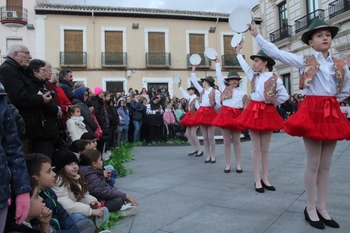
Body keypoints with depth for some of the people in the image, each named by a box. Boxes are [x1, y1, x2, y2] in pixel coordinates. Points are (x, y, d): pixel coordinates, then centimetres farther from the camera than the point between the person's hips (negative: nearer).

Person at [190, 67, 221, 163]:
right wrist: (193, 71, 22)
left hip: (210, 114, -6)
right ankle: (208, 156, 15)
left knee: (211, 137, -2)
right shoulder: (202, 90, 14)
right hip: (202, 113, 6)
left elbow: (218, 106, -5)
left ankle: (213, 156, 10)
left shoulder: (215, 92, -4)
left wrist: (213, 102, -17)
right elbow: (194, 81, 22)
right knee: (205, 137, 7)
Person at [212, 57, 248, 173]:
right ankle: (228, 164, 15)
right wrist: (217, 63, 16)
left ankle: (238, 164, 17)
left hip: (237, 116, 1)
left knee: (236, 141, 7)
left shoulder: (242, 92, 12)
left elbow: (245, 107, 8)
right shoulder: (224, 88, 9)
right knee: (227, 141, 4)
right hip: (225, 115, -1)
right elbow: (219, 76, 11)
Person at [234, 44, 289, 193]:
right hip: (253, 111, 2)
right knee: (256, 148, 3)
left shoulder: (275, 79, -4)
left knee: (265, 148, 7)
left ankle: (265, 179, 19)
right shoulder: (254, 76, 9)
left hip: (268, 113, -2)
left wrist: (272, 103, 3)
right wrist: (238, 52, 29)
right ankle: (257, 180, 10)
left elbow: (284, 96, -4)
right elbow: (244, 65, 22)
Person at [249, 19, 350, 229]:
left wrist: (332, 101, 7)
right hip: (312, 112, -4)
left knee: (326, 165, 10)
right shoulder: (304, 61, 0)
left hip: (333, 114, 4)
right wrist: (256, 35, -8)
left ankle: (322, 208, 23)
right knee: (313, 164, 1)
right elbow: (276, 52, -6)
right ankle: (311, 209, 16)